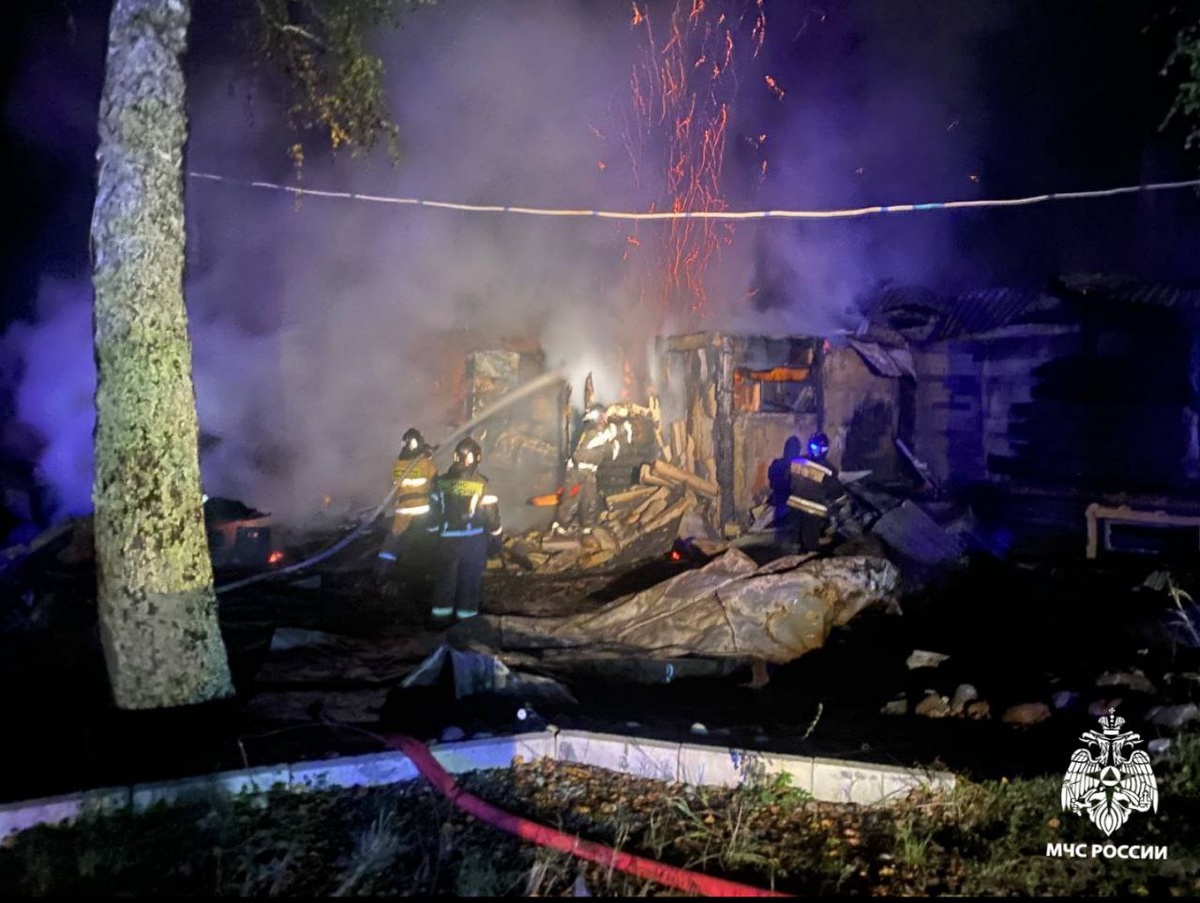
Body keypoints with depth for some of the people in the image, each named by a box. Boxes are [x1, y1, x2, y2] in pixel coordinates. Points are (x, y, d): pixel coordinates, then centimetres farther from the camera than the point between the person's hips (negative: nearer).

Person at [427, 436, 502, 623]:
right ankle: (466, 613, 14)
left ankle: (441, 613, 17)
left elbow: (434, 510, 6)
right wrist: (496, 535, 4)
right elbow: (491, 513, -9)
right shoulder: (481, 484, -12)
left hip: (447, 538, 3)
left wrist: (434, 531, 19)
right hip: (474, 538, -3)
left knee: (445, 574, 14)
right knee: (471, 577, 9)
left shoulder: (442, 482, -2)